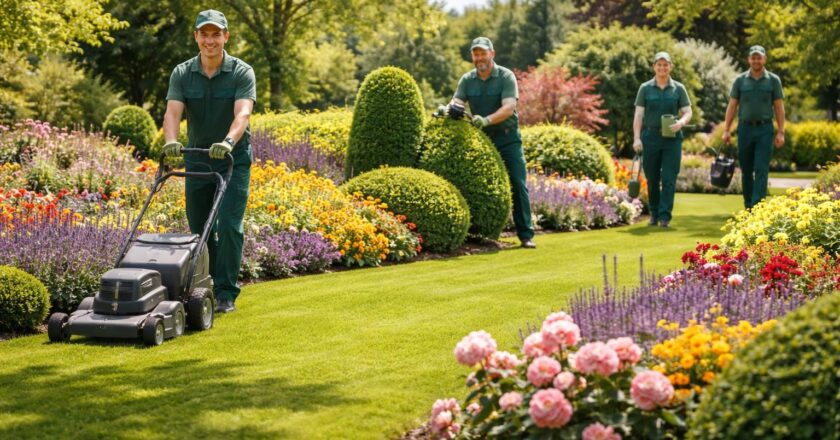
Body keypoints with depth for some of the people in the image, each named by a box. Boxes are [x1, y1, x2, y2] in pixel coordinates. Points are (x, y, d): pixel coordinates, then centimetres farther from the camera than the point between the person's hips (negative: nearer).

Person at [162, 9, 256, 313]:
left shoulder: (242, 73, -11)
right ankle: (205, 288, 22)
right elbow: (173, 111, -16)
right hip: (197, 159, 3)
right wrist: (171, 141, -37)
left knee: (229, 226, -11)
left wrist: (228, 141, -45)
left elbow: (243, 112, -26)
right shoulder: (182, 74, -3)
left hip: (233, 159, -3)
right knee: (199, 228, 7)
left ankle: (225, 294, -6)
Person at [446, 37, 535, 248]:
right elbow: (457, 102, -7)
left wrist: (486, 120, -36)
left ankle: (526, 234, -4)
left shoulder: (506, 77, -8)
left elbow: (509, 108, -20)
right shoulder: (467, 80, 5)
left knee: (518, 185, -6)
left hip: (507, 138, -3)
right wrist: (448, 110, -32)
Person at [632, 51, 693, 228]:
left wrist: (681, 122, -18)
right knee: (652, 179, 6)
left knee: (669, 178, -7)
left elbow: (688, 112, 4)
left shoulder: (678, 89, 5)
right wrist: (636, 138, -8)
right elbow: (638, 115, 2)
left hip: (672, 138, 0)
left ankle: (665, 216, -7)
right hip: (650, 138, 0)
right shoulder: (645, 88, 4)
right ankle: (654, 213, 21)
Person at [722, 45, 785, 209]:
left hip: (765, 129, -2)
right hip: (745, 128, 2)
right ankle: (747, 206, 16)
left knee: (761, 170, -9)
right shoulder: (740, 80, 6)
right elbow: (732, 106, 7)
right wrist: (726, 130, 0)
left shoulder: (773, 80, 4)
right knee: (746, 170, 7)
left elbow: (779, 108, 4)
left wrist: (781, 132, -3)